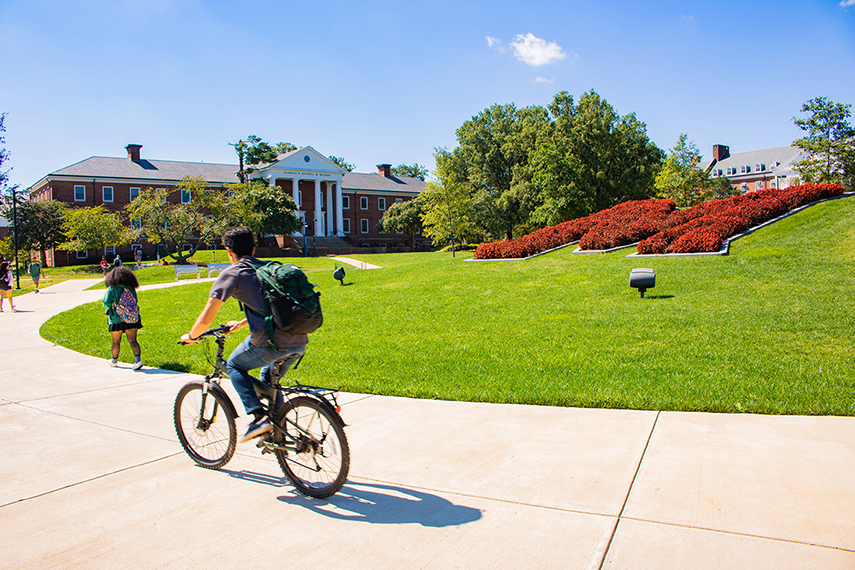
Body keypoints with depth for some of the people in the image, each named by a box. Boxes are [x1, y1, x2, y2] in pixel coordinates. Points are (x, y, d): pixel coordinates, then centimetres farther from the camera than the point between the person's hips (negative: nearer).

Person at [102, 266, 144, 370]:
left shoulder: (112, 288, -10)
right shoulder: (131, 288, 1)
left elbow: (106, 302, -12)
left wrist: (109, 307, 9)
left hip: (116, 320, -2)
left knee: (116, 342, 15)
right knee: (132, 341, 1)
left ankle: (114, 360, 32)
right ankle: (138, 360, -14)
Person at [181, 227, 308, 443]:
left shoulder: (232, 274, 4)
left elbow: (205, 321, 3)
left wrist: (191, 336, 24)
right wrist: (240, 324, 51)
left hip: (272, 342, -6)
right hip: (299, 342, 7)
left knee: (235, 366, 22)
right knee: (269, 378, 32)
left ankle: (259, 416, 6)